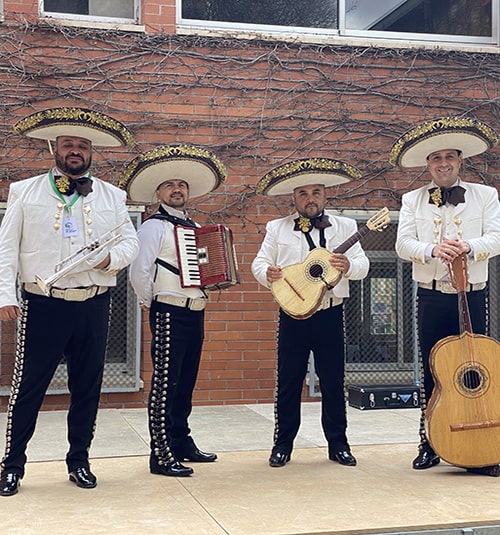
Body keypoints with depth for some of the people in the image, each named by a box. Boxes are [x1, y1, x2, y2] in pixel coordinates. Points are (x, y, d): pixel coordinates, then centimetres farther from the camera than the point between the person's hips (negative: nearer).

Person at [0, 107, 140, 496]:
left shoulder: (112, 197, 11)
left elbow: (130, 242, 10)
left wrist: (111, 257, -12)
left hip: (94, 306, 3)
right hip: (43, 305, -2)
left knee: (87, 387, 10)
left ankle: (79, 460, 25)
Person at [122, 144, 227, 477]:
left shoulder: (195, 229, 17)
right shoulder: (155, 226, -6)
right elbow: (139, 272, -14)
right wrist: (149, 302, -3)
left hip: (195, 312, 8)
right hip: (169, 312, -7)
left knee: (186, 381, 14)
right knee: (165, 382, -5)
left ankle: (183, 442, 25)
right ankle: (162, 455, -1)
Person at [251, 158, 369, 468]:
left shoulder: (344, 227, 8)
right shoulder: (277, 229, 7)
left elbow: (363, 265, 2)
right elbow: (259, 263, 5)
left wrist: (348, 265, -20)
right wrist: (267, 273, -18)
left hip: (331, 314, 0)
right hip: (292, 315, 0)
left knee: (333, 381, 6)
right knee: (288, 381, 4)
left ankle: (338, 444, 18)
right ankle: (283, 444, 16)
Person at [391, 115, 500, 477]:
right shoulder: (413, 200, 10)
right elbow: (403, 243, -2)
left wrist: (468, 246, -23)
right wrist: (432, 250, -22)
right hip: (431, 297, 1)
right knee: (432, 372, 5)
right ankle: (430, 444, 15)